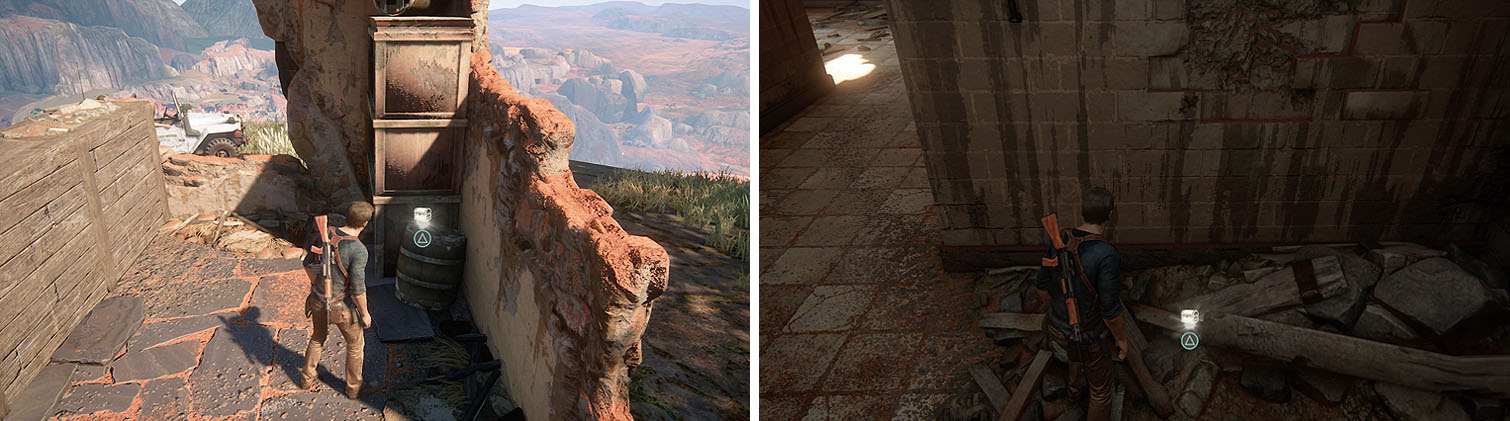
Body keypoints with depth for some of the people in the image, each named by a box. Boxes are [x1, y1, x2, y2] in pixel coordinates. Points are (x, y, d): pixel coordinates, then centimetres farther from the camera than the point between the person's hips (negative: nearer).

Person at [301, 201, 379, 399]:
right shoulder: (358, 251, -29)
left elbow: (308, 263, 5)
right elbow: (358, 289, -26)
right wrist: (365, 314, -10)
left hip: (318, 300, 6)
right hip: (342, 307, -6)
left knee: (318, 338, 31)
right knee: (355, 345, 18)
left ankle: (307, 379, 46)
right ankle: (354, 388, 33)